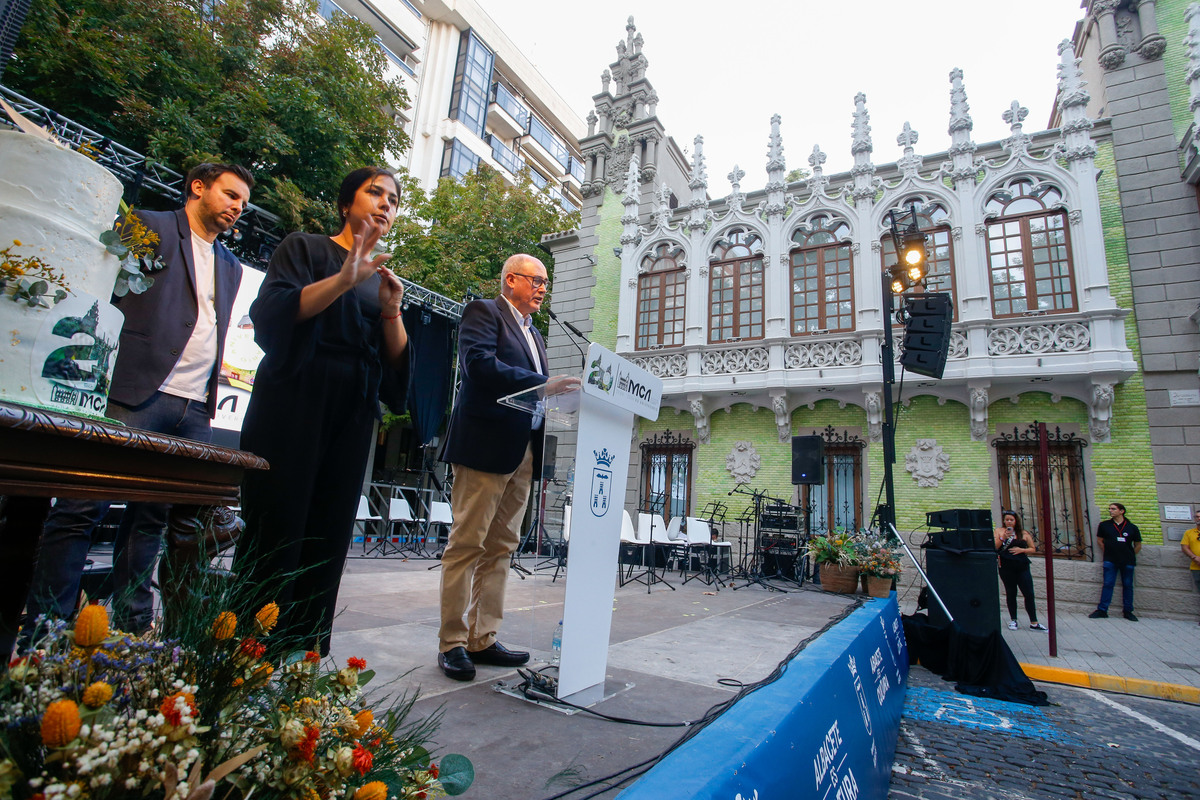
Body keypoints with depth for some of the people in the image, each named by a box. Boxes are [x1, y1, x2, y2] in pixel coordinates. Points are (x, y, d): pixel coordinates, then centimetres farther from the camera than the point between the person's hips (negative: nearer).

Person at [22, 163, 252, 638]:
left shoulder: (231, 267, 22)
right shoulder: (148, 227, 6)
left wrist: (210, 395, 14)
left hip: (195, 410, 5)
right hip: (137, 394, -5)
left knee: (150, 518, 9)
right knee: (82, 510, -3)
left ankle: (134, 626, 17)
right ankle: (43, 630, 7)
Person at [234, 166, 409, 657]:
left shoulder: (383, 278, 20)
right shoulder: (305, 248, 9)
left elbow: (397, 360, 11)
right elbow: (273, 311, -10)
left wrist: (391, 311, -6)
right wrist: (343, 279, -20)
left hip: (352, 419, 4)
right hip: (294, 408, -4)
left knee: (328, 535, 4)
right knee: (276, 528, -5)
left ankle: (306, 652, 12)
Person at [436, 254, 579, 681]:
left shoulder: (533, 332, 25)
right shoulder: (483, 312, 1)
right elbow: (479, 363, -17)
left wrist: (560, 391, 3)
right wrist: (542, 383, -22)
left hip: (523, 452, 8)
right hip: (486, 445, -8)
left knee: (500, 547, 10)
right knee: (467, 544, -3)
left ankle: (482, 640, 18)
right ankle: (452, 643, 8)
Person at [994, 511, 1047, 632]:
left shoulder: (1024, 533, 9)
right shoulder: (999, 531, 4)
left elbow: (1033, 549, 10)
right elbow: (994, 548, -5)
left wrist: (1021, 550, -7)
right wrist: (1003, 538, -18)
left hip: (1022, 566, 2)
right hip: (1006, 567, -1)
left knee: (1029, 594, -1)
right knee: (1011, 593, 7)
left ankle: (1034, 623, 6)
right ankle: (1013, 620, 17)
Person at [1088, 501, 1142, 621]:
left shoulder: (1132, 527, 2)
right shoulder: (1104, 525, 3)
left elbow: (1138, 545, 11)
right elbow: (1099, 540, 13)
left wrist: (1130, 556, 8)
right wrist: (1107, 552, 8)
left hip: (1127, 562, 0)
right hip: (1110, 561, 0)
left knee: (1128, 585, 7)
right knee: (1108, 584, -2)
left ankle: (1128, 611, 18)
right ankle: (1102, 610, 0)